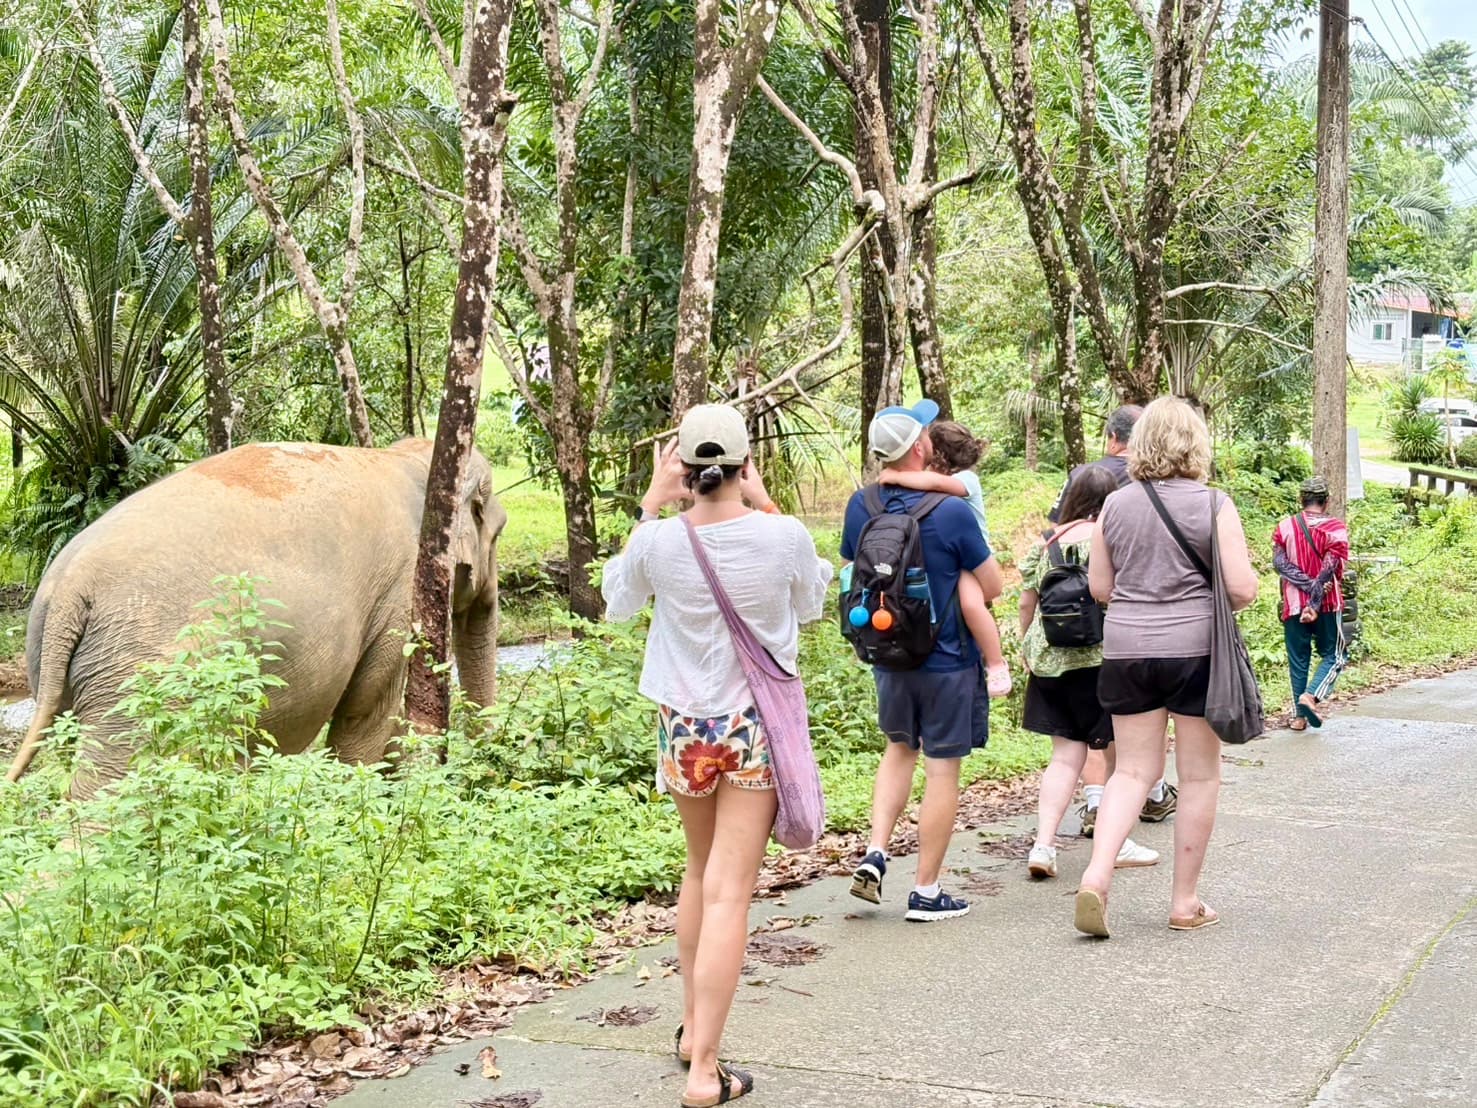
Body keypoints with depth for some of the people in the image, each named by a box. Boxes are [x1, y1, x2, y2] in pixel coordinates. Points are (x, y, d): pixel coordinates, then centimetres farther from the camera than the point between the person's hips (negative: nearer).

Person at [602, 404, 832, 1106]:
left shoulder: (660, 540, -11)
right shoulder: (783, 535, -13)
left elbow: (617, 602, 11)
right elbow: (811, 605, 9)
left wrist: (650, 505, 7)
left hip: (683, 727, 2)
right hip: (755, 728, -2)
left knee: (700, 873, 23)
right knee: (729, 892, -3)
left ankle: (693, 1026, 34)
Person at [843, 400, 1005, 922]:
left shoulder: (861, 506, -5)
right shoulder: (951, 512, -19)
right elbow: (992, 587, -10)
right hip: (947, 660, -5)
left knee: (900, 748, 26)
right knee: (942, 770, 5)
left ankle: (874, 854, 12)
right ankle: (926, 891, 12)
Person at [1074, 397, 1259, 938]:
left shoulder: (1115, 506, 3)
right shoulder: (1213, 505, -7)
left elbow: (1098, 587, 8)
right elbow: (1242, 588, -10)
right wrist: (1206, 596, 10)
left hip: (1127, 649, 3)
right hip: (1195, 649, -3)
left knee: (1134, 769, 11)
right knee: (1199, 776, 9)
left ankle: (1096, 875, -8)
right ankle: (1185, 902, 15)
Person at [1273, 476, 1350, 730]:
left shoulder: (1285, 527, 3)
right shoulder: (1336, 528, -5)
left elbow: (1279, 563, -10)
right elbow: (1329, 570, -14)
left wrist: (1307, 584, -13)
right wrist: (1315, 603, -17)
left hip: (1293, 605, 2)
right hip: (1327, 605, -2)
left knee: (1298, 659, 10)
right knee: (1333, 655, 9)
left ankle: (1301, 716, 12)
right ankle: (1311, 696, -14)